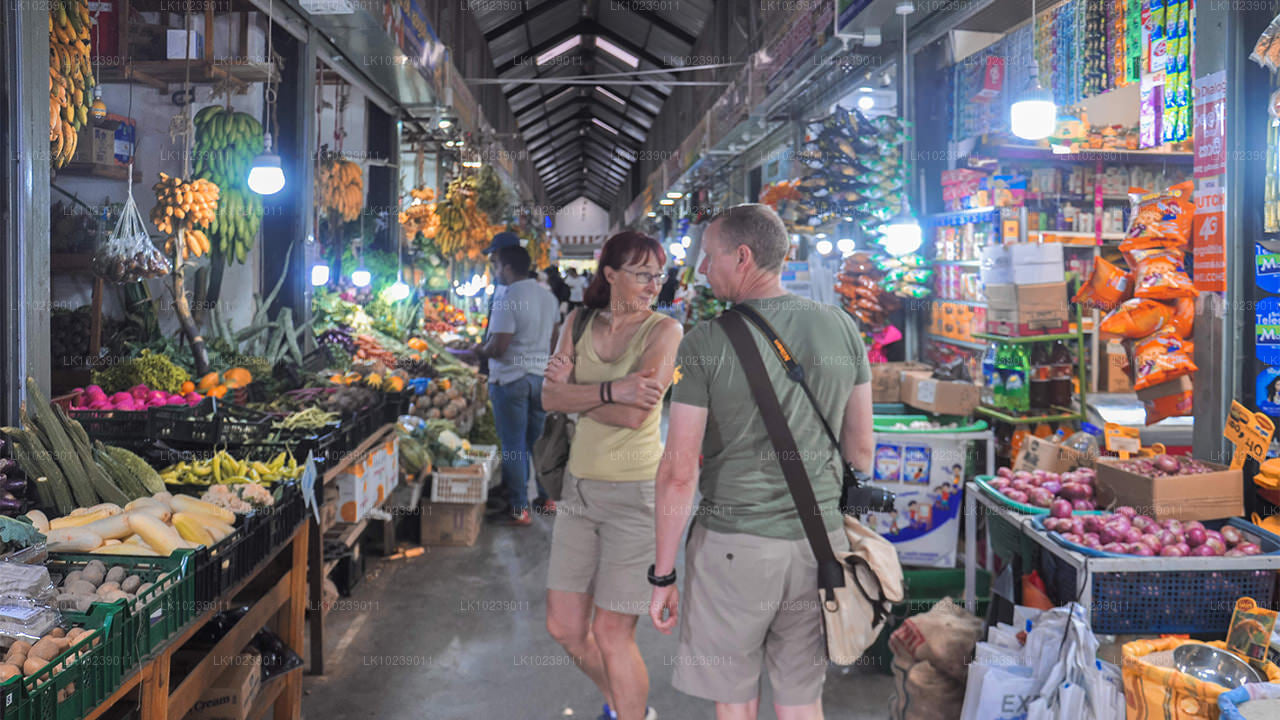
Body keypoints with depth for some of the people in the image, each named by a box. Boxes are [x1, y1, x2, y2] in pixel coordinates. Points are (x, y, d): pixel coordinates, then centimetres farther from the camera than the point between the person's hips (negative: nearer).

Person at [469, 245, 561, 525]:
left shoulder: (508, 300, -19)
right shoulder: (548, 297, 5)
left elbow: (498, 347, -21)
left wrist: (480, 350, -2)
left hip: (511, 380, -7)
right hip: (541, 376, 7)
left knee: (514, 446, 2)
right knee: (539, 441, 17)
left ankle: (519, 508, 7)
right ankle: (546, 496, 26)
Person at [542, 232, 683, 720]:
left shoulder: (664, 330, -11)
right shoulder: (579, 322, 4)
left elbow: (634, 413, -22)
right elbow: (550, 399, -7)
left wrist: (576, 391, -11)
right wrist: (609, 390, -22)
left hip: (635, 493, -6)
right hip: (580, 484, 6)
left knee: (611, 634, -1)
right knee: (564, 627, 13)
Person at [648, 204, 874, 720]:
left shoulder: (704, 344, -13)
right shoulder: (842, 329, 0)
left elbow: (679, 472, -13)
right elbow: (861, 448, 7)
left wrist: (662, 576, -5)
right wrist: (849, 528, 21)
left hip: (733, 545, -4)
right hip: (819, 540, 4)